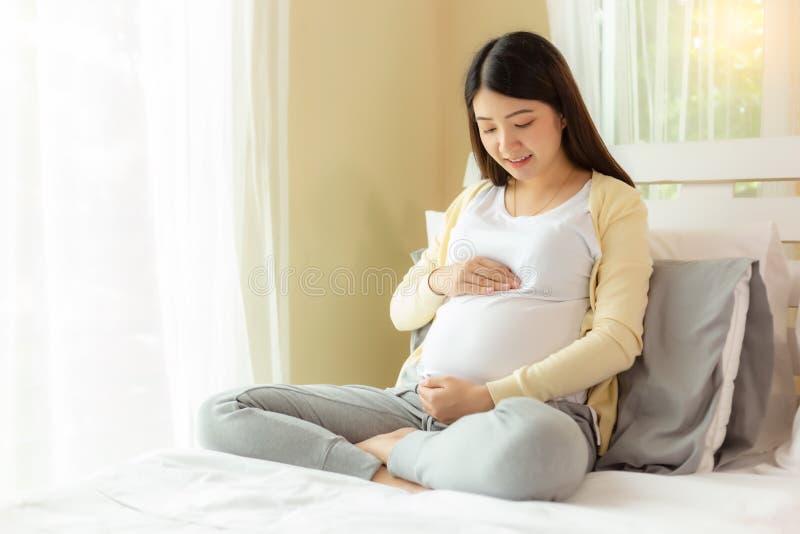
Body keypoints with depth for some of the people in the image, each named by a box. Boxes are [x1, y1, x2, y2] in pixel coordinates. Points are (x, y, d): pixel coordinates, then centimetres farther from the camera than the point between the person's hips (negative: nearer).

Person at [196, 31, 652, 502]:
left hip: (537, 410, -5)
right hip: (418, 399, 5)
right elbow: (401, 312, 24)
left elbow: (617, 340, -5)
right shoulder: (472, 201, 22)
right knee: (222, 413, -9)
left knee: (526, 443, -45)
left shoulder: (613, 203, 7)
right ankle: (393, 480, -24)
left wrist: (489, 396, -13)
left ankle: (388, 449, -17)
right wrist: (440, 281, -1)